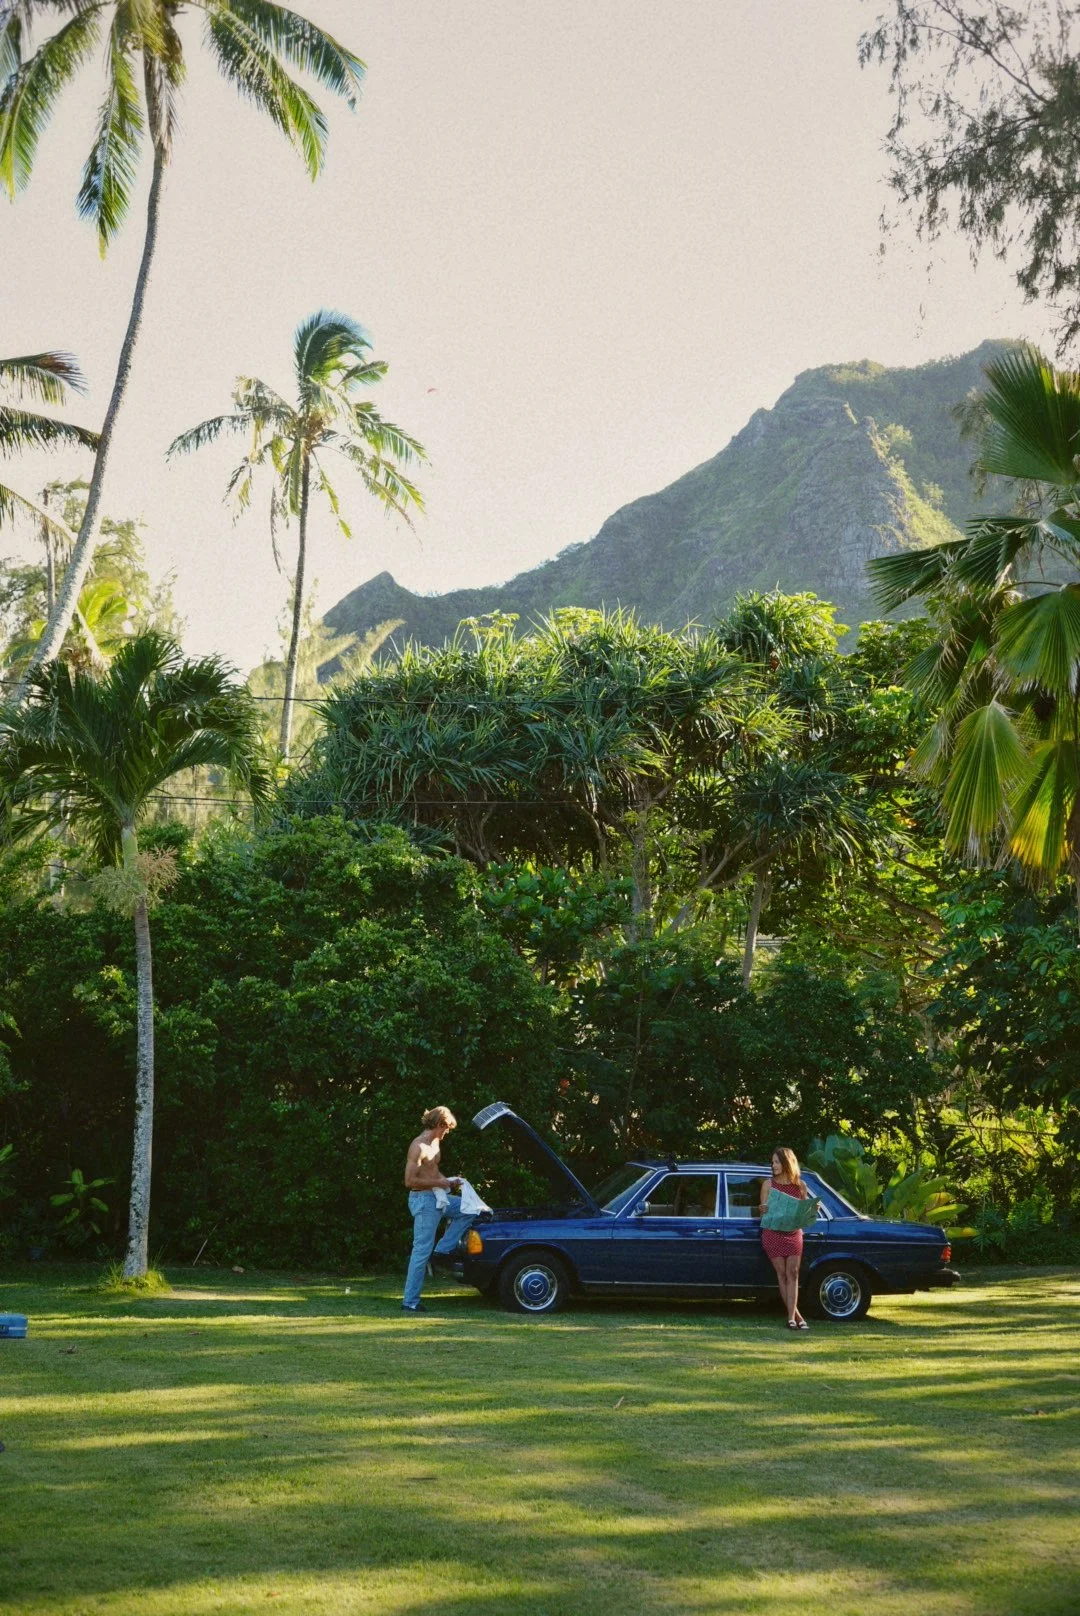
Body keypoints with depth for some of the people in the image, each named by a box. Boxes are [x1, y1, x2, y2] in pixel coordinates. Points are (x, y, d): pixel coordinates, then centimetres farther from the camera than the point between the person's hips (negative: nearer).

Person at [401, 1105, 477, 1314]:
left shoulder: (435, 1143, 11)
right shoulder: (419, 1146, -19)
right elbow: (409, 1181, -24)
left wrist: (448, 1181, 8)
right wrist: (439, 1183, -18)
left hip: (437, 1198, 9)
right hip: (423, 1201, -9)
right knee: (422, 1251, -7)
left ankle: (441, 1250, 7)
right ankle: (410, 1301, -2)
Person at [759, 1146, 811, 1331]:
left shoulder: (800, 1185, 4)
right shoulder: (768, 1184, 2)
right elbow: (763, 1210, 2)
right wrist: (764, 1209, -21)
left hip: (794, 1233, 1)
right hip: (773, 1233, -1)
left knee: (792, 1273, -7)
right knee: (782, 1274, -2)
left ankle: (791, 1318, -10)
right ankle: (796, 1316, 2)